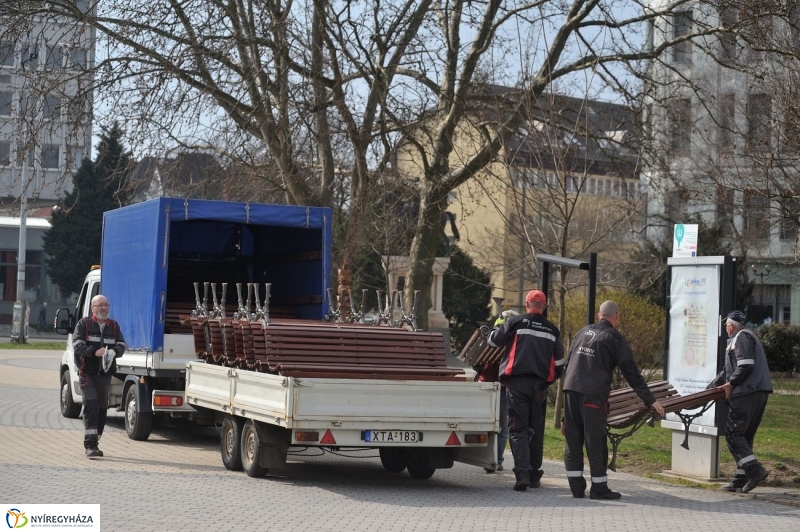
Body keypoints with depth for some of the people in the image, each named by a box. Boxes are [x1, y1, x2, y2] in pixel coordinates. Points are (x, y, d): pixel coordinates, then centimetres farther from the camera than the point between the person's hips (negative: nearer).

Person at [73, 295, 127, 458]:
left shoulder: (114, 325, 13)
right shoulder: (84, 324, 2)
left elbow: (121, 345, 4)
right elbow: (77, 344, -9)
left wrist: (113, 351, -19)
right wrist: (95, 352, -24)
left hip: (105, 373, 5)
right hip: (88, 373, -5)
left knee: (102, 408, 10)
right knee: (91, 406, -17)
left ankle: (93, 443, 21)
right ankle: (90, 444, -20)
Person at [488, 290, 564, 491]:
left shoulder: (516, 322, -1)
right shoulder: (552, 330, 12)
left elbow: (494, 340, 6)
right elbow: (559, 362, 13)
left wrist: (498, 327, 27)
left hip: (517, 382, -3)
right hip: (539, 384, 3)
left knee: (518, 429, -5)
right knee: (536, 430, 12)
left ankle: (522, 474, -18)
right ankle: (534, 475, 17)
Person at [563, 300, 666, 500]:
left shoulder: (583, 332, 19)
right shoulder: (614, 337, 1)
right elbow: (631, 371, -2)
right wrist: (650, 400, 0)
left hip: (570, 389, 6)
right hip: (593, 394, -6)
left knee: (573, 440, 8)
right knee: (595, 442, 0)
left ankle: (576, 486, 9)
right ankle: (599, 488, 3)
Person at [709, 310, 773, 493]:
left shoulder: (741, 337, -5)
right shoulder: (742, 338, 27)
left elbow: (746, 366, -18)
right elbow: (728, 370, 29)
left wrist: (731, 384, -10)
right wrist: (710, 387, 26)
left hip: (747, 393, -10)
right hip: (759, 392, 10)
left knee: (733, 434, -9)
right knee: (745, 436, 11)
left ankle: (754, 469, -19)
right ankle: (741, 480, 12)